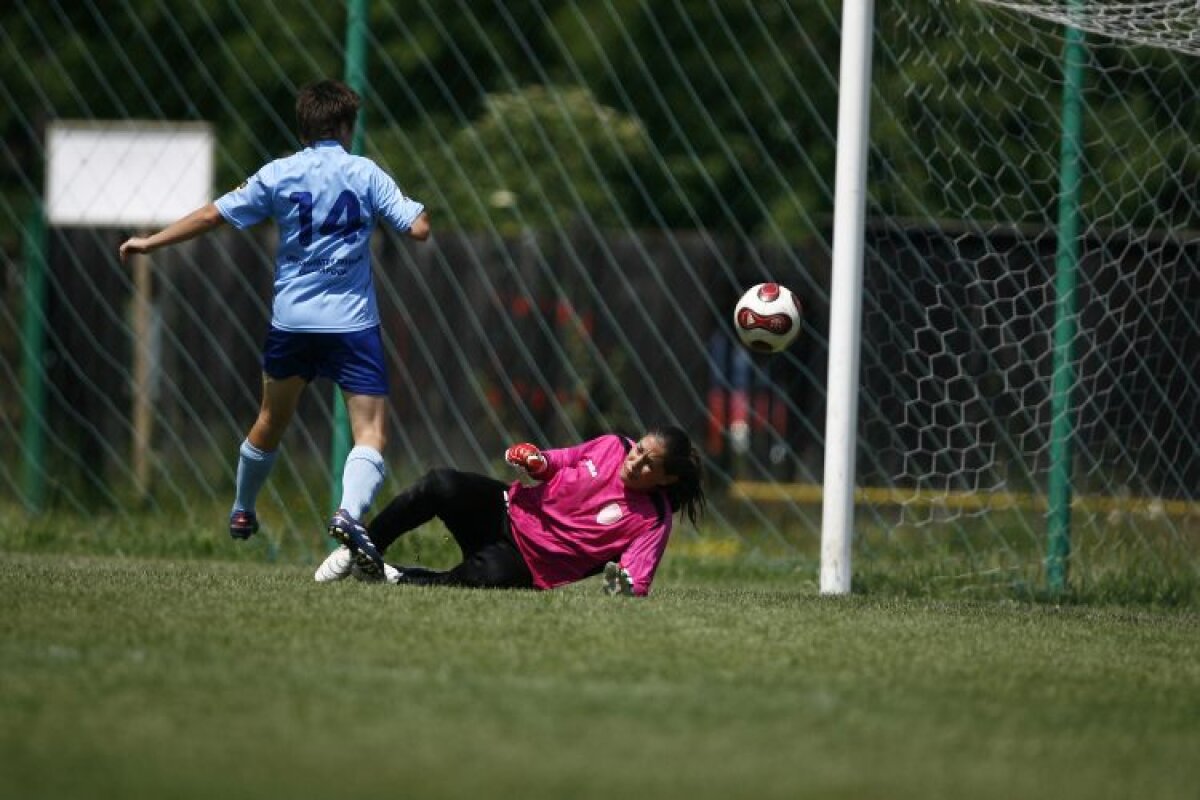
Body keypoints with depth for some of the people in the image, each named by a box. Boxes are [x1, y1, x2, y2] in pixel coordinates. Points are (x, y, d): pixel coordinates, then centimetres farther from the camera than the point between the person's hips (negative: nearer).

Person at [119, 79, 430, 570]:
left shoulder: (277, 176, 2)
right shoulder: (365, 174, -2)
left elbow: (213, 216, 3)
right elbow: (418, 229, -8)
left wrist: (149, 243, 13)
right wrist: (416, 208, 16)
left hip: (290, 321, 3)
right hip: (352, 322, -3)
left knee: (271, 421, 23)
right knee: (370, 431, -8)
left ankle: (242, 512, 40)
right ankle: (349, 514, -33)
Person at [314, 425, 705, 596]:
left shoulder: (653, 521, -12)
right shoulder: (612, 447, 0)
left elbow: (638, 585, -20)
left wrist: (625, 585, -43)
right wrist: (537, 461, -8)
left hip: (526, 564, -4)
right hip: (505, 512, 4)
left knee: (490, 575, -38)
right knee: (441, 486, -25)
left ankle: (394, 578, -17)